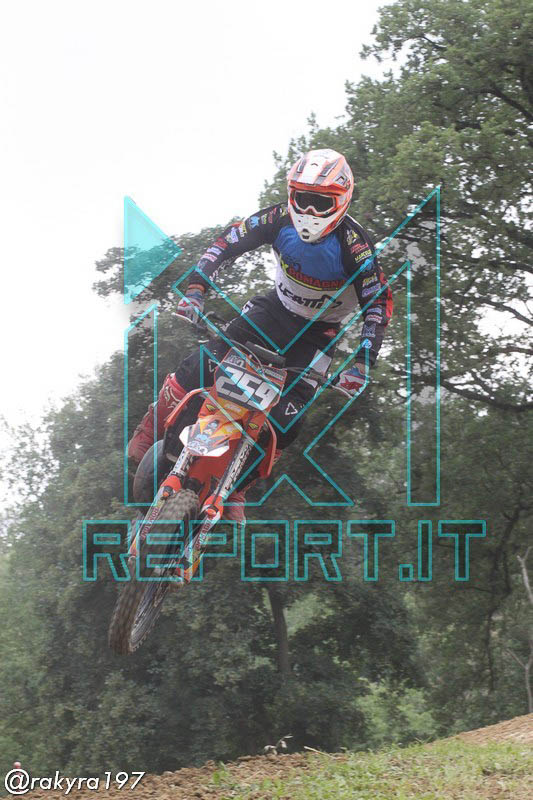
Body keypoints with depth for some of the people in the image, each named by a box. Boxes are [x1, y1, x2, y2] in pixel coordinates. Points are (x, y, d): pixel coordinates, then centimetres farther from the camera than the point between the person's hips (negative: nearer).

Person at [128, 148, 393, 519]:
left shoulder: (354, 244, -27)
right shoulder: (282, 218, -18)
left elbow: (381, 301, -23)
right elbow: (228, 242, -9)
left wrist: (363, 361, -33)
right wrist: (196, 290, -20)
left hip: (317, 332, -2)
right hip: (274, 308, 3)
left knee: (287, 419, -15)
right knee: (199, 367, -13)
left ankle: (237, 489, 7)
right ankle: (147, 434, 9)